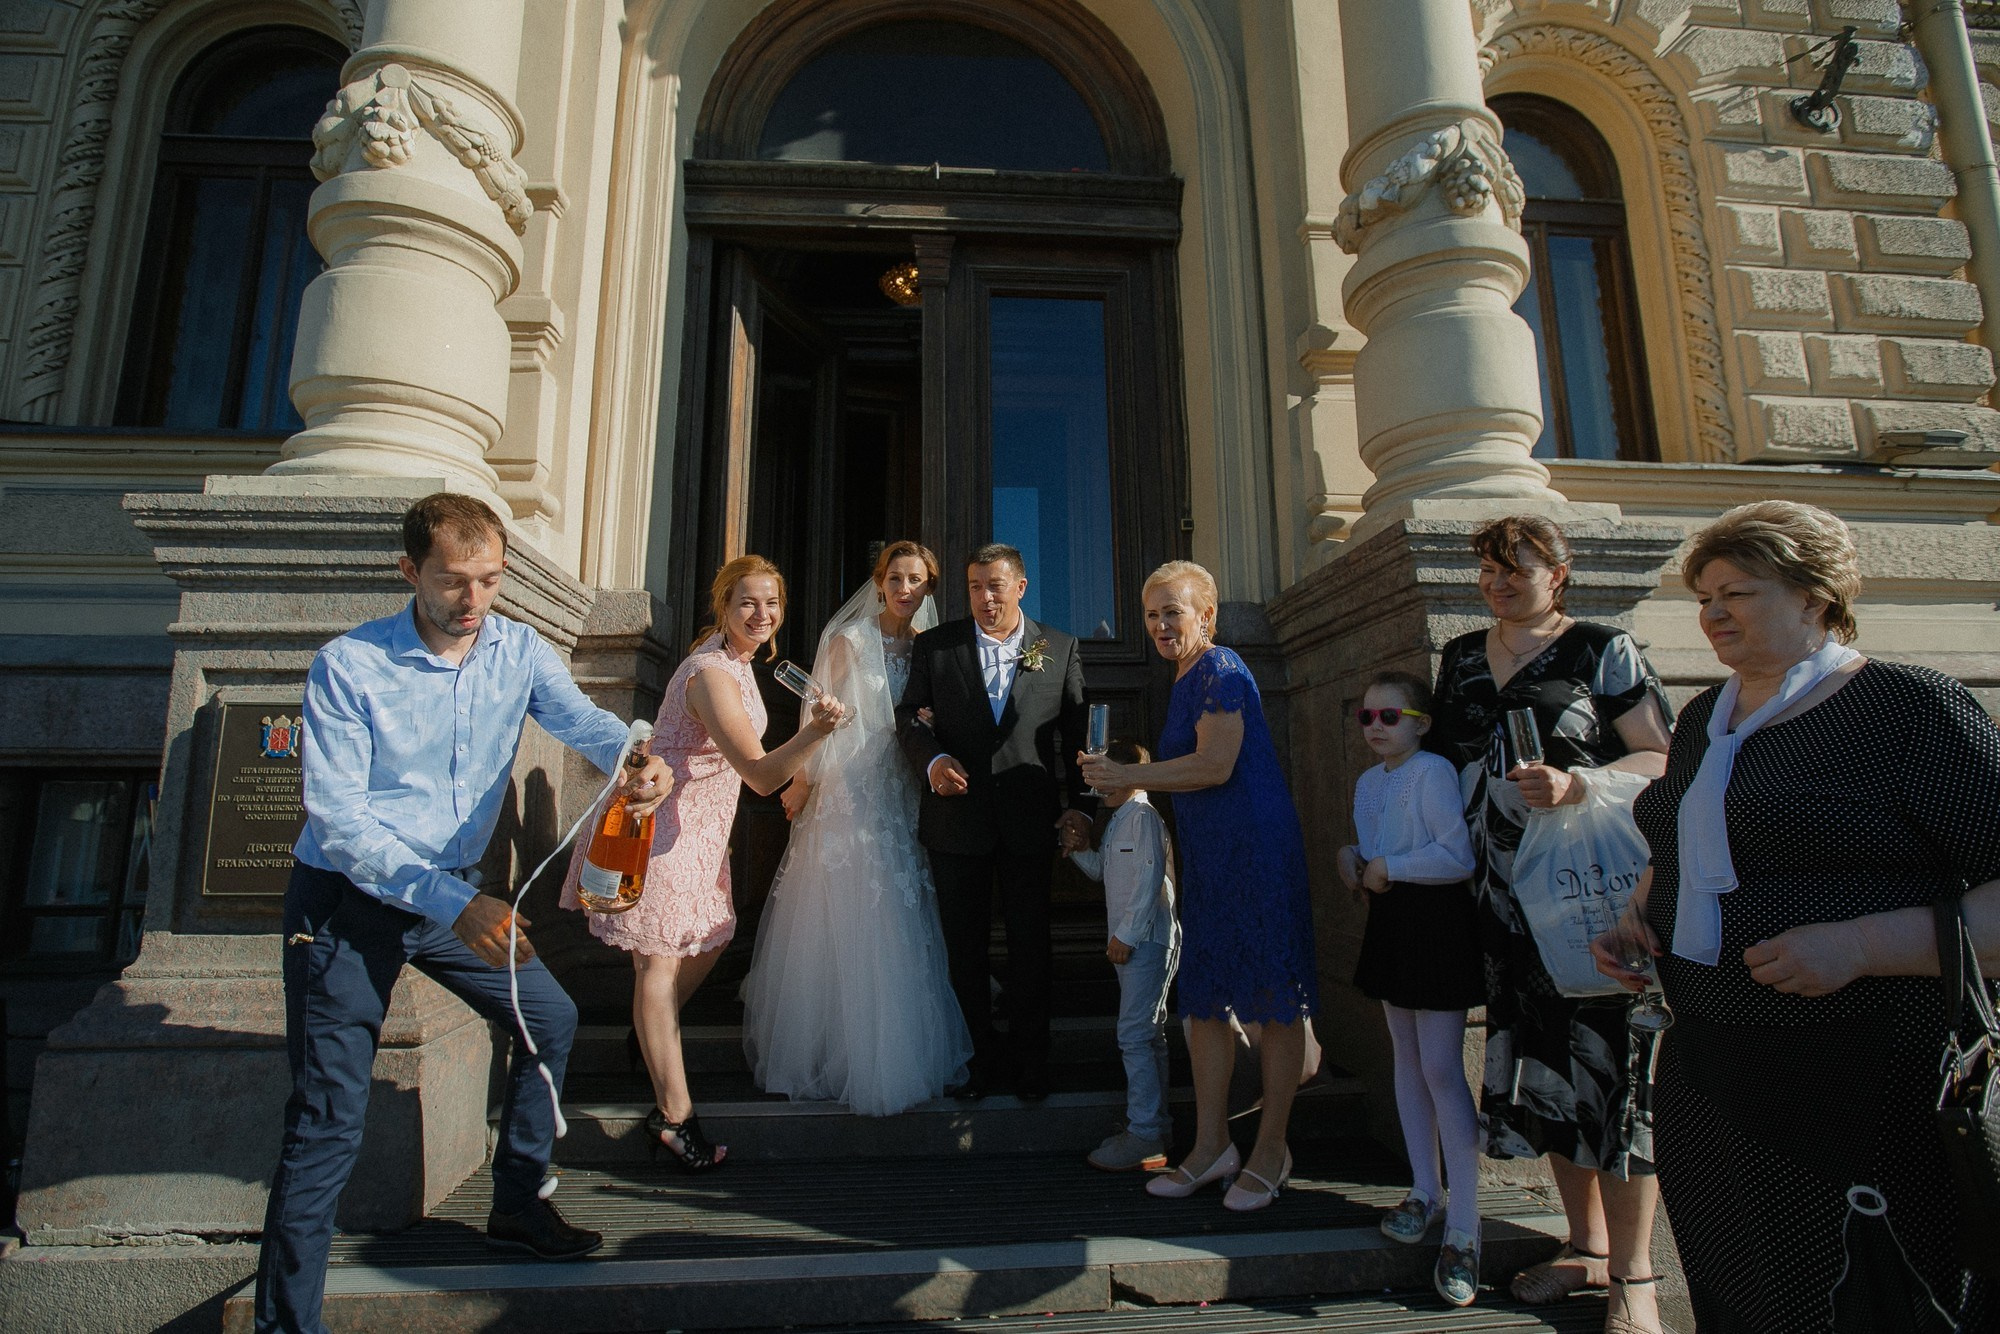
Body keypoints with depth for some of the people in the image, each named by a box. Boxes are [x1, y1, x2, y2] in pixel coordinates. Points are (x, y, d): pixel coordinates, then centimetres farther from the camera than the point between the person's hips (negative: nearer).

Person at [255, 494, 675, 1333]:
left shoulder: (518, 651, -5)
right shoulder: (347, 667, -18)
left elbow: (581, 720, -21)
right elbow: (337, 820, -22)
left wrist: (639, 762, -47)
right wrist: (455, 907, -33)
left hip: (456, 891, 6)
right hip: (349, 901, -5)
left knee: (550, 1017, 15)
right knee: (329, 1125, -5)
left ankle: (517, 1207, 34)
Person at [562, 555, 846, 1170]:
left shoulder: (734, 660, 6)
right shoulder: (713, 675, -26)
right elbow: (761, 775, -33)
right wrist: (815, 731, -47)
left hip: (698, 824, 10)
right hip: (663, 825, -10)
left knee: (707, 942, 19)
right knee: (660, 960, -2)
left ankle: (653, 1040, 44)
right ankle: (675, 1113, 4)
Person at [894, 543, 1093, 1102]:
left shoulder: (1060, 649, 3)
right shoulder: (933, 645, 3)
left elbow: (1078, 734, 4)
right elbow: (908, 716, 3)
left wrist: (1079, 803, -3)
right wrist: (932, 759, -16)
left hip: (1030, 822, 0)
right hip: (957, 819, 1)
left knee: (1030, 944, 11)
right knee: (965, 946, 11)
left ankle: (1029, 1060, 29)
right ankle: (980, 1057, 29)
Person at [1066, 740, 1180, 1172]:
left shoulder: (1143, 816, -13)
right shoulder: (1116, 821, 18)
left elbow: (1150, 877, -20)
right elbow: (1102, 870, 25)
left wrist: (1127, 934, -20)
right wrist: (1078, 849, 8)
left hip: (1147, 939, -10)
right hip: (1132, 941, 10)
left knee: (1134, 1035, -9)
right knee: (1148, 1035, 16)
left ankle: (1143, 1135, -3)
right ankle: (1157, 1125, 25)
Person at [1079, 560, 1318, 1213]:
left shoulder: (1222, 671, -12)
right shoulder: (1188, 679, 17)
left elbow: (1216, 765, -21)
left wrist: (1124, 776, -16)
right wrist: (1121, 774, 12)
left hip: (1255, 848, -10)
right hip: (1208, 855, 10)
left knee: (1273, 999, 2)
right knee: (1205, 999, 12)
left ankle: (1270, 1151, 15)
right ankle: (1211, 1146, 23)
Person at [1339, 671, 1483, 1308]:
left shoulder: (1433, 771, -16)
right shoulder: (1367, 783, 10)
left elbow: (1458, 856, -25)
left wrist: (1388, 867, -17)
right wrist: (1351, 859, 0)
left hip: (1437, 922, -8)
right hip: (1390, 923, 8)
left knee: (1442, 1069, -7)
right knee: (1406, 1059, 15)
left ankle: (1463, 1229, 5)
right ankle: (1425, 1192, 30)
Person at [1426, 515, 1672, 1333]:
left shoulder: (1604, 651, -3)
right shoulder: (1460, 658, 13)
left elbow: (1662, 760, -7)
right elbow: (1443, 757, 20)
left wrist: (1575, 784, -23)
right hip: (1506, 898, 5)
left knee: (1607, 1067, -1)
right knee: (1539, 1065, 10)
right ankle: (1588, 1247, 27)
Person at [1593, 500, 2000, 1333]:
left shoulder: (1910, 707, -10)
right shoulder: (1701, 719, 11)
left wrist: (1858, 945, -27)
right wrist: (1637, 913, 6)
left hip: (1870, 1091, -6)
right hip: (1707, 1079, 7)